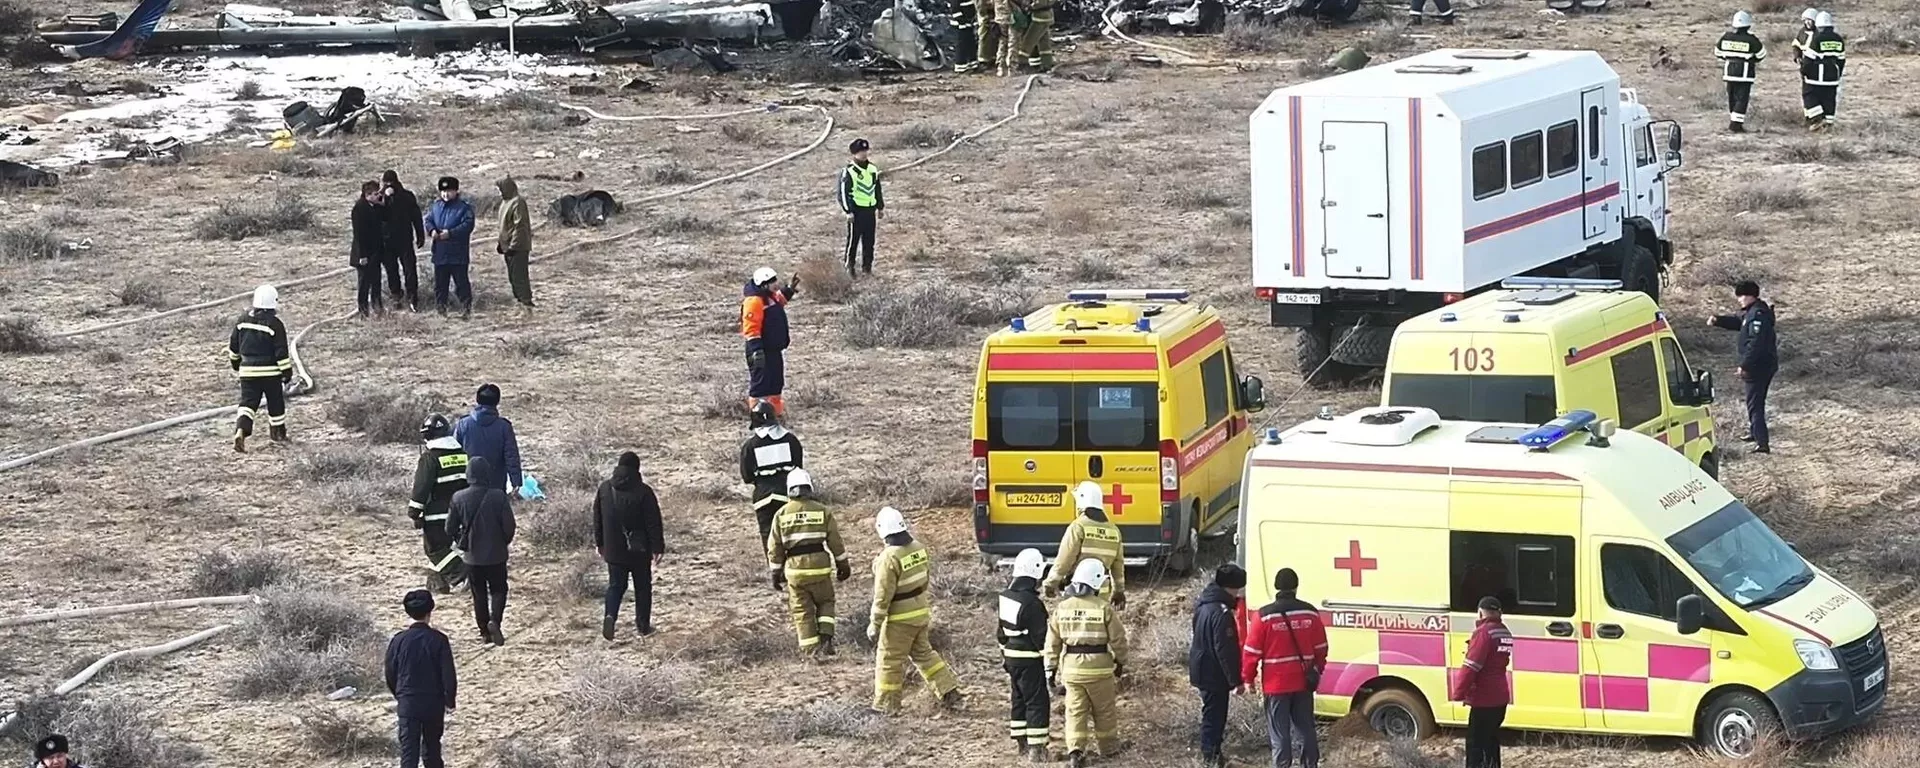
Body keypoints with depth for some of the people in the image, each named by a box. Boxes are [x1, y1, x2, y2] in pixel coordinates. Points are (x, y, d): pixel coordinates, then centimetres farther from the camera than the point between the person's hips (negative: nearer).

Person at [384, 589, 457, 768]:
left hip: (407, 704, 0)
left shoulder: (399, 640, -6)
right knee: (432, 749, 19)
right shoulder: (438, 640, -9)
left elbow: (390, 675, 3)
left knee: (409, 753, -3)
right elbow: (449, 675, -8)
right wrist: (449, 700, 7)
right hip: (434, 704, 1)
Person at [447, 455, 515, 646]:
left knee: (479, 594, 14)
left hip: (472, 556, 1)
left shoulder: (459, 498, -9)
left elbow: (450, 528, -2)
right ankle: (495, 620, -13)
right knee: (498, 590, 11)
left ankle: (485, 631, 14)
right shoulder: (498, 497, -14)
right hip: (496, 555, -1)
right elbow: (509, 526, -11)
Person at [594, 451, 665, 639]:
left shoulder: (605, 488, 0)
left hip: (613, 548, 3)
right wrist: (658, 546, -3)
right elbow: (653, 523, -11)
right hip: (639, 550, -3)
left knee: (616, 585, 8)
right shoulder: (643, 491, -14)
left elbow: (597, 518, 10)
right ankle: (643, 625, 16)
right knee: (642, 586, 11)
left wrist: (599, 543, 21)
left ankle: (610, 615, -16)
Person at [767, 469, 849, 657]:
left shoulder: (782, 514, 0)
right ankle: (826, 638, 2)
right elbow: (835, 543, 3)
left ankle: (811, 650, 8)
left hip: (795, 571, 0)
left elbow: (775, 548, 3)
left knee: (802, 610, 9)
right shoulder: (823, 511, -2)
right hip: (820, 568, 0)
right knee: (825, 602, 19)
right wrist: (843, 565, 14)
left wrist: (775, 573, 12)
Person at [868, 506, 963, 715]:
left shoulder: (889, 558, -25)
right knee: (924, 653, 23)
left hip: (900, 619, -7)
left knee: (889, 660, 6)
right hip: (921, 612, 7)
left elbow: (883, 595, -22)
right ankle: (950, 692, 24)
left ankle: (886, 705, 13)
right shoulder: (920, 549, -2)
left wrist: (875, 624, -13)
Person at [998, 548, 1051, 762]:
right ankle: (1036, 748, -4)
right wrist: (1050, 663, -11)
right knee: (1037, 702, -3)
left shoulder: (1006, 597, 5)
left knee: (1019, 699, 19)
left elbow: (1001, 632, 15)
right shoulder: (1033, 603, -22)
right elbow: (1041, 637, -19)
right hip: (1030, 660, -9)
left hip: (1011, 657, 9)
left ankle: (1020, 742, 28)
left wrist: (1004, 657, 24)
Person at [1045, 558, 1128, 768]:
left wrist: (1051, 668, 11)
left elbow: (1052, 642, 3)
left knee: (1075, 711, 6)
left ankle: (1075, 751, -5)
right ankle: (1108, 747, 28)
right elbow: (1118, 639, -5)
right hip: (1099, 666, -2)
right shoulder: (1104, 608, -11)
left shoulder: (1062, 608, 0)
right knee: (1104, 710, 15)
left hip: (1071, 666, 2)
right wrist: (1120, 662, 12)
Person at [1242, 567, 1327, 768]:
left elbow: (1252, 651, -8)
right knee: (1306, 728, 14)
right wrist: (1317, 671, 24)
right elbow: (1321, 648, 9)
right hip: (1304, 683, 4)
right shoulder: (1310, 613, 0)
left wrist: (1248, 678, 5)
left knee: (1279, 732, 1)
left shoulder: (1265, 616, -11)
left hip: (1276, 684, -4)